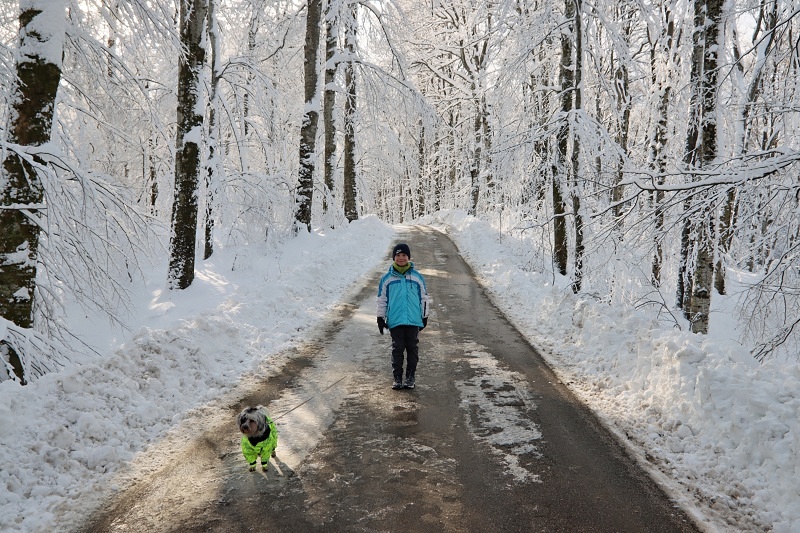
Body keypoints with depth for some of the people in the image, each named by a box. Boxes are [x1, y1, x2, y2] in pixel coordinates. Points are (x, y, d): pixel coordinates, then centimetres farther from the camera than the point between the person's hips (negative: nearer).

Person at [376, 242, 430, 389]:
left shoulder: (417, 277, 6)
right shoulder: (387, 278, 5)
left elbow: (424, 298, 12)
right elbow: (381, 300, 10)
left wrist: (424, 317, 11)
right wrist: (381, 318, 7)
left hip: (414, 320, 0)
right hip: (395, 321, 0)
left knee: (412, 348, 4)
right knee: (397, 349, 2)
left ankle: (411, 377, 13)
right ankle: (397, 378, 9)